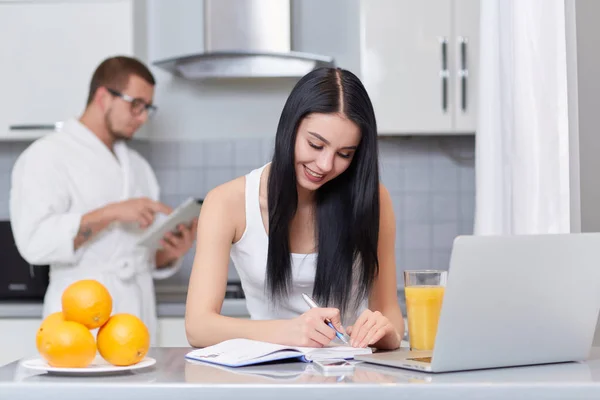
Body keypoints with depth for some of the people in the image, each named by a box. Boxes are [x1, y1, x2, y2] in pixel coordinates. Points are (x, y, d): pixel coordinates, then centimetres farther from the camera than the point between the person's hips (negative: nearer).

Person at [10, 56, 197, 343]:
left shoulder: (137, 166, 16)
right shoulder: (46, 156, -4)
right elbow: (35, 241, -18)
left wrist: (172, 252, -3)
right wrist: (111, 213, -23)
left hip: (138, 322, 6)